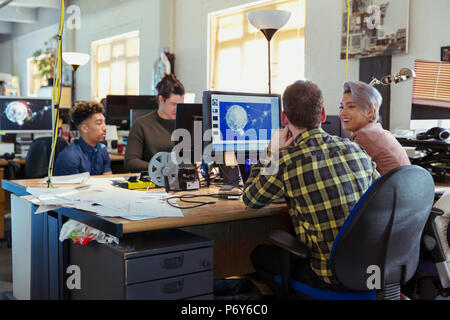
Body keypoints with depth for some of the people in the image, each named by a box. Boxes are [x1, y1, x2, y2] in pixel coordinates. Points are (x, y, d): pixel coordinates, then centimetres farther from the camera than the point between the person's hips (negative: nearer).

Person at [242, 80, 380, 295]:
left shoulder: (286, 162, -17)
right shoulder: (355, 149, -2)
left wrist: (272, 153, 12)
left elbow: (249, 199, 2)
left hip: (333, 277, -6)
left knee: (259, 255, 18)